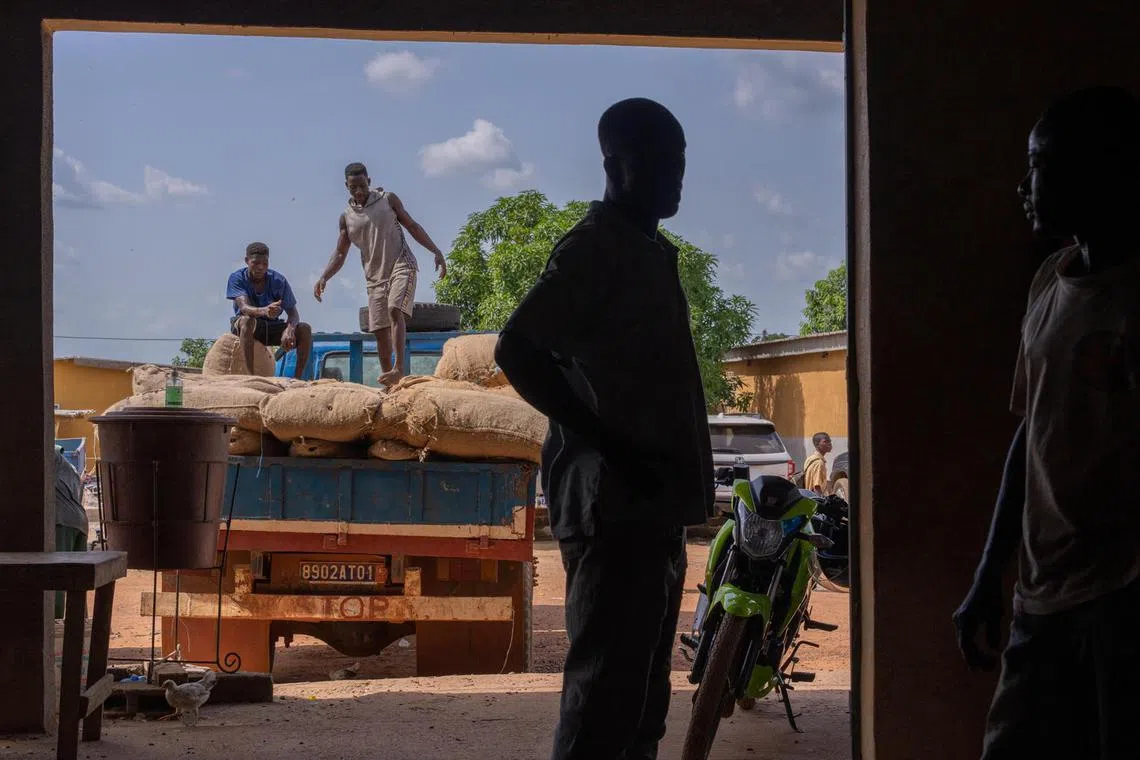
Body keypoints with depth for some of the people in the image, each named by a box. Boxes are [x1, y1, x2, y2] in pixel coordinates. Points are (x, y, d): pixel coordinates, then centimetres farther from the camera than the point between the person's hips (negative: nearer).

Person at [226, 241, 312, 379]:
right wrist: (263, 311, -56)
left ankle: (297, 378, -23)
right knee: (248, 320, -39)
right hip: (242, 327, -3)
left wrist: (289, 329, -37)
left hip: (271, 328, 3)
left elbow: (293, 312, -12)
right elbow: (244, 307, -32)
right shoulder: (237, 278, -15)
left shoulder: (278, 280, -9)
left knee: (305, 329, -21)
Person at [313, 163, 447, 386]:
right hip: (375, 276, 3)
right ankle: (388, 381, 7)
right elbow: (340, 254, 10)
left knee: (395, 310, -27)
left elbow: (412, 227, 9)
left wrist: (436, 252, 1)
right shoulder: (347, 217, 8)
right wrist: (324, 278, -7)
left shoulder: (388, 199, 4)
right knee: (379, 329, 0)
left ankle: (399, 368, -34)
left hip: (402, 266, -3)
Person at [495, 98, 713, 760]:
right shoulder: (595, 248, -9)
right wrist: (609, 446, -21)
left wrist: (685, 483, 16)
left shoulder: (652, 252, 19)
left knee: (641, 695, 13)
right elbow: (517, 349, -20)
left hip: (654, 502, 10)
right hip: (614, 503, -10)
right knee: (606, 688, -10)